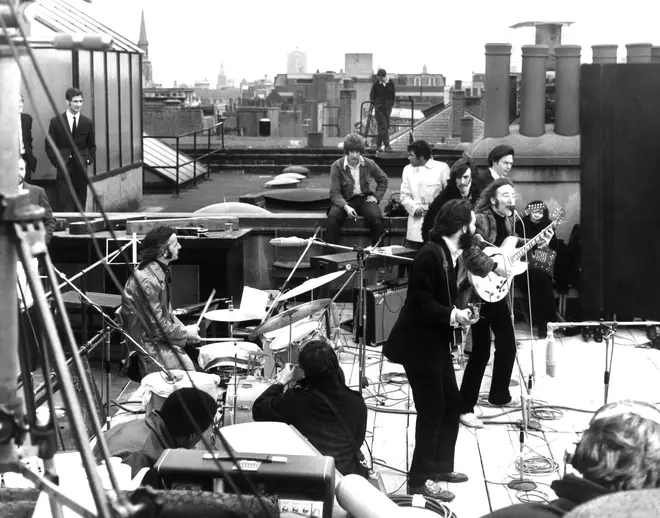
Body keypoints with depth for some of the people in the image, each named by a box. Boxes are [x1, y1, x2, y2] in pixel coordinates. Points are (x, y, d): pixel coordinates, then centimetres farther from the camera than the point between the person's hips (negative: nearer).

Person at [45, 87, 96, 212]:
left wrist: (89, 160, 3)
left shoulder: (88, 123, 8)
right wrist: (56, 162, -5)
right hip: (64, 169, -2)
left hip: (81, 169, 2)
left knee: (80, 205, 4)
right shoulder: (56, 121, 1)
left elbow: (92, 146, 17)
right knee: (64, 205, -7)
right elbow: (49, 145, 4)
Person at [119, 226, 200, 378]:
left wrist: (183, 329, 2)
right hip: (146, 343, -10)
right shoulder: (146, 281, -26)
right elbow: (156, 326, -23)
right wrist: (184, 333, -11)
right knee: (186, 367, -17)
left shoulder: (161, 272, 6)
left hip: (159, 337, 10)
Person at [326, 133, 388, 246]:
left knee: (377, 219, -28)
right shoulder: (337, 166, -8)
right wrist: (346, 207, -29)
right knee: (332, 218, -32)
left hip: (364, 199, 2)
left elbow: (383, 180, 19)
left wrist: (377, 197, 4)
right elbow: (335, 193, -12)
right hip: (345, 200, -2)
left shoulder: (369, 164, 1)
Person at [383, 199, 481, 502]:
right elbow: (420, 302, -23)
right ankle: (419, 479, 6)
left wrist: (460, 313, 1)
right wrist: (453, 315, -27)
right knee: (432, 409, -5)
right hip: (418, 344, -10)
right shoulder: (430, 254, -21)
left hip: (437, 342, 10)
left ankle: (440, 466, 27)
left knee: (452, 404, 13)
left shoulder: (451, 255, 10)